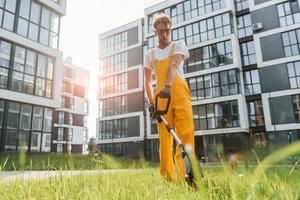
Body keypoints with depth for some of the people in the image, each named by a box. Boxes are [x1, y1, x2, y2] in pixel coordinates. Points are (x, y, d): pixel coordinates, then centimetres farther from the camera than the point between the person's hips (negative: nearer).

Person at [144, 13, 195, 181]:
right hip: (161, 96, 2)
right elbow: (148, 82, 16)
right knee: (165, 136, -5)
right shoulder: (150, 54, 20)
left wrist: (168, 86, -26)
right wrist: (151, 102, 2)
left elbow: (173, 66, -9)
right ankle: (168, 177, 0)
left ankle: (187, 174, -16)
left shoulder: (178, 45, 13)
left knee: (186, 132, -15)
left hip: (180, 93, -2)